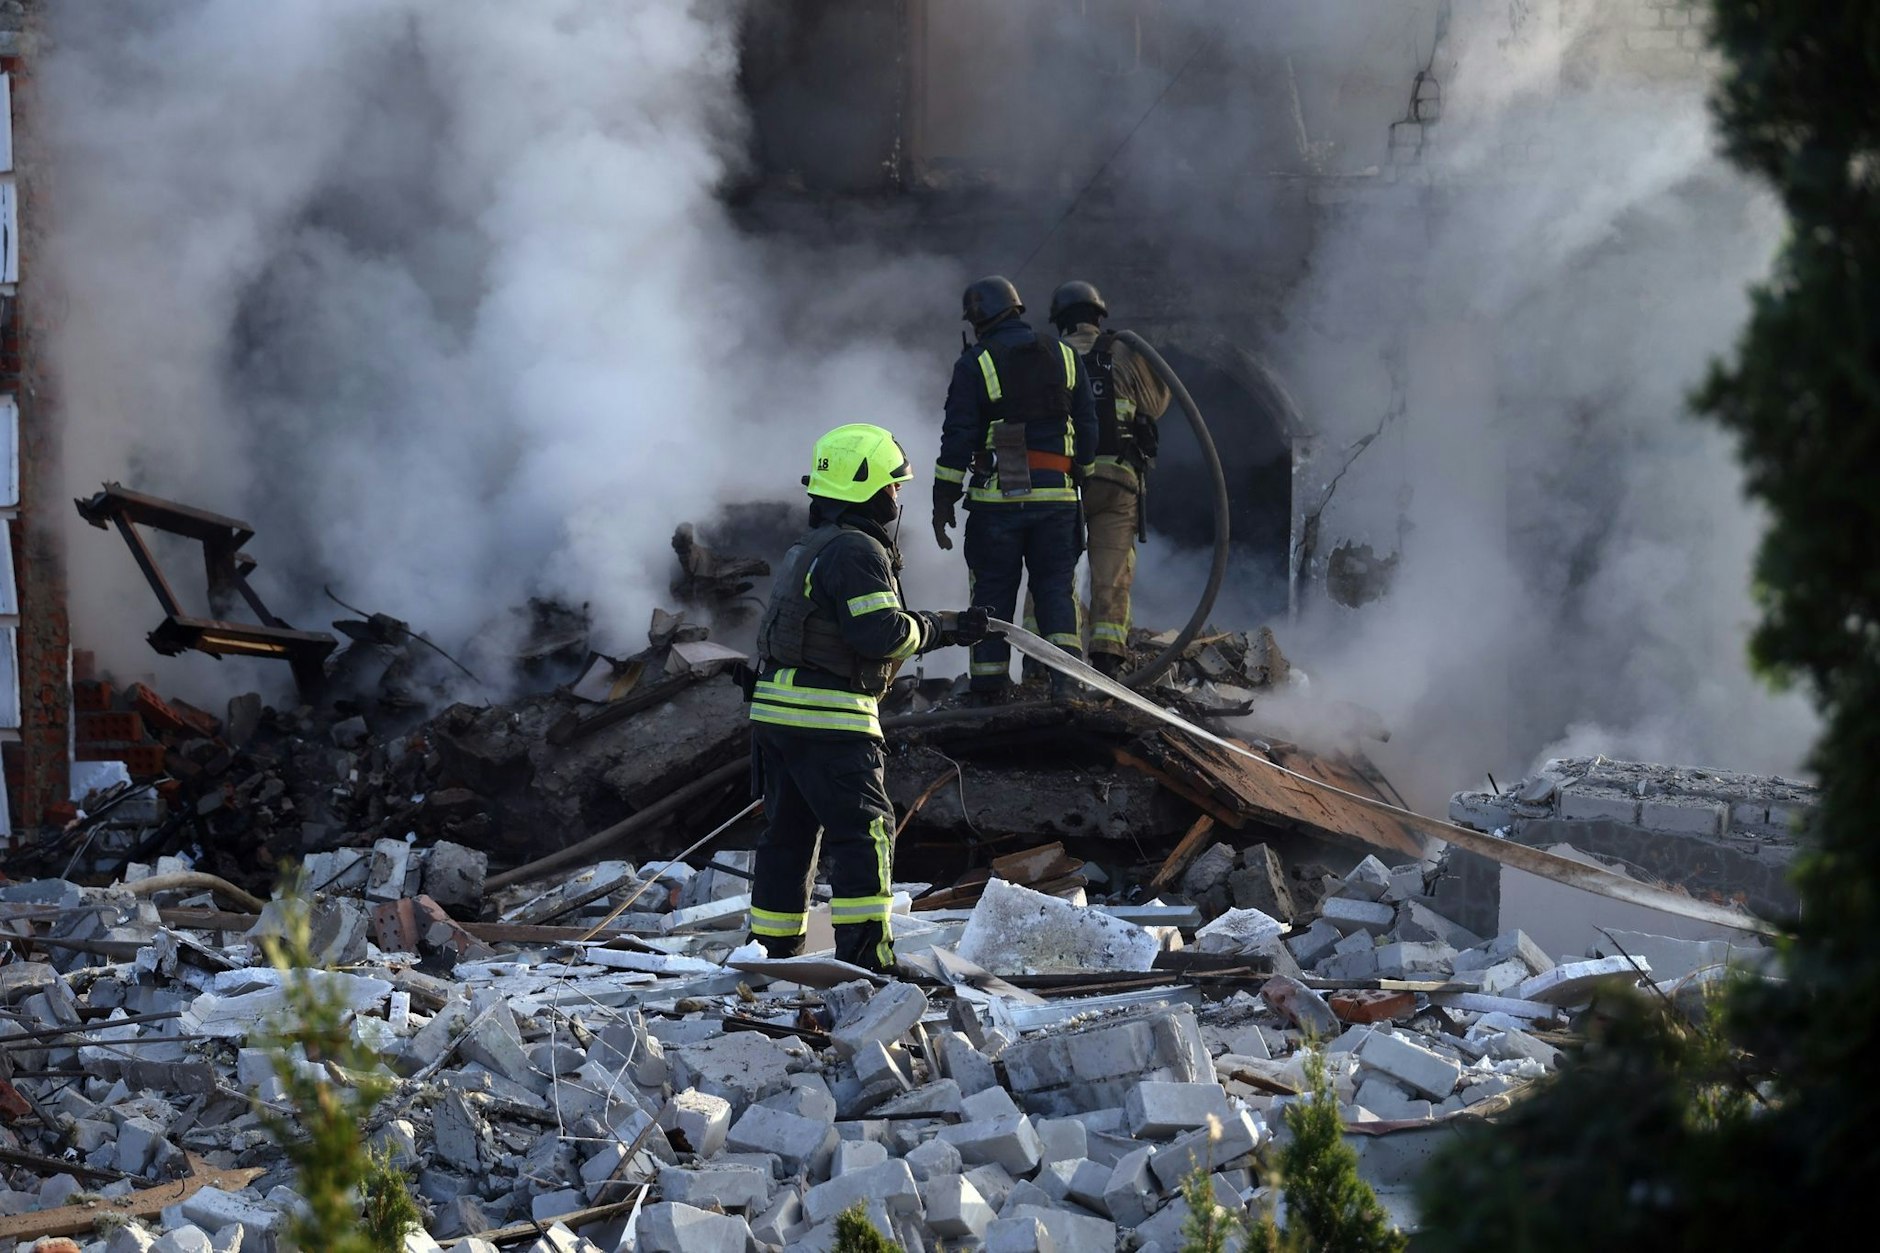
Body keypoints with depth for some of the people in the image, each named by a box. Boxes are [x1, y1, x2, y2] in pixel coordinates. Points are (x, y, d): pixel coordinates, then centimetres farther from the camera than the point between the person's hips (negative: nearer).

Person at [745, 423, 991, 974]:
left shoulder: (812, 548, 20)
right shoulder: (856, 551, -13)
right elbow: (884, 634, -20)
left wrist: (949, 626, 20)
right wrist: (934, 628, -1)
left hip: (775, 708, 10)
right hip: (828, 713, -10)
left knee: (788, 832, 14)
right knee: (864, 830, -8)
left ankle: (772, 951, 19)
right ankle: (864, 952, -14)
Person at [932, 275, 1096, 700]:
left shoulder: (975, 364, -4)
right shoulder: (1065, 358, 8)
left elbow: (957, 437, -7)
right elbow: (1087, 429, 10)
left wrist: (944, 500, -3)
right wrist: (1077, 478, 22)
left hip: (997, 494, -3)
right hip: (1056, 494, 3)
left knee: (993, 589, 6)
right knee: (1055, 585, 7)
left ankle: (989, 681, 6)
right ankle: (1065, 669, -10)